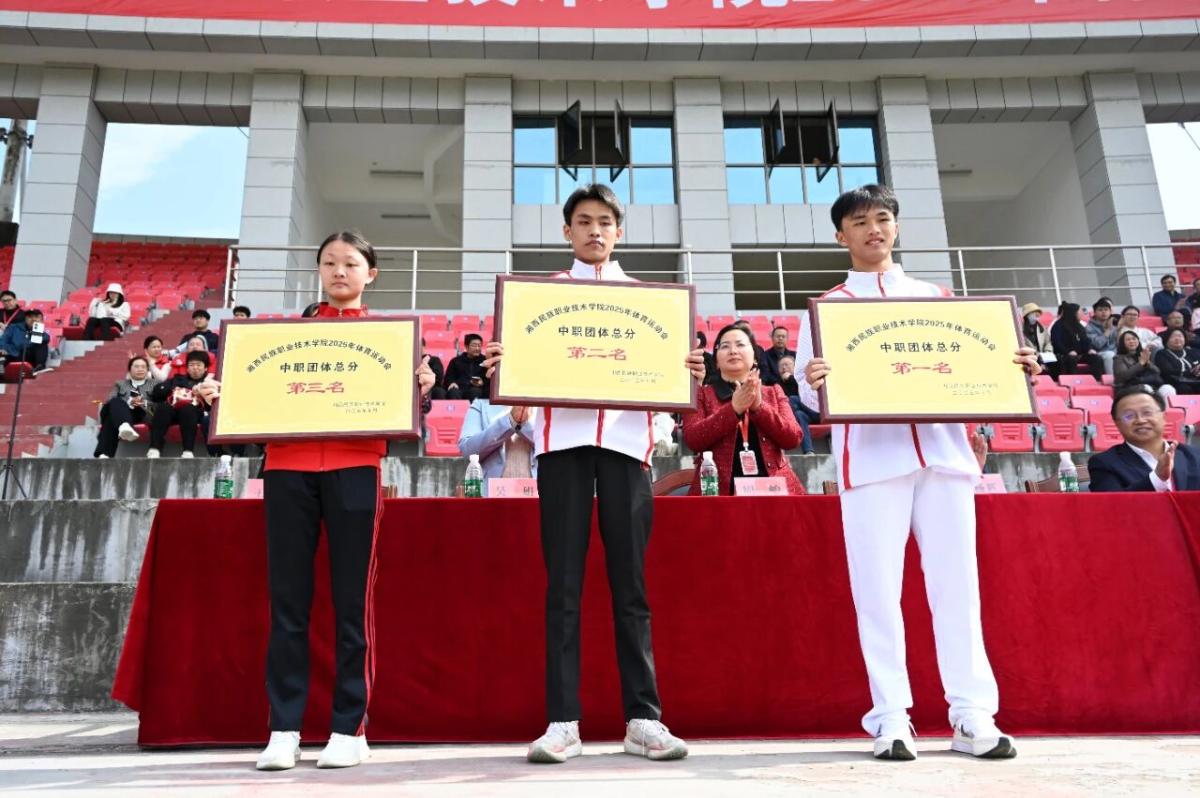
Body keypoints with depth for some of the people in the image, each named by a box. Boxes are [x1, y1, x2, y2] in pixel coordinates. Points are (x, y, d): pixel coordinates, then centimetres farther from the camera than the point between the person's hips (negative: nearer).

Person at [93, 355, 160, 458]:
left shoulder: (155, 384, 27)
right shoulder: (120, 384, 31)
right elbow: (109, 401, 10)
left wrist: (144, 403, -14)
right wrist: (129, 403, -11)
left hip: (143, 414, -1)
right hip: (121, 412, 1)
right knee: (115, 403, -36)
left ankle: (105, 453, -54)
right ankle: (124, 426, -67)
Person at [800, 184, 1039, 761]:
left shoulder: (936, 296, 20)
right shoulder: (828, 305, 12)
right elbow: (810, 393, 2)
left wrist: (1015, 368, -2)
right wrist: (814, 383, -20)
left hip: (943, 451, 2)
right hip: (870, 458, -2)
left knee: (955, 581, 2)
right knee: (878, 586, -3)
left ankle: (974, 714, 9)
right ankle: (892, 718, 5)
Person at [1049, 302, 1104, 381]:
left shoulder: (1079, 326, 21)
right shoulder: (1058, 326, -3)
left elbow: (1085, 341, 18)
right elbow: (1056, 343, -14)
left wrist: (1090, 349, -4)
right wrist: (1069, 352, -28)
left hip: (1079, 355, 7)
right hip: (1063, 355, -7)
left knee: (1098, 359, -13)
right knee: (1072, 359, -39)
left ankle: (1097, 380, -20)